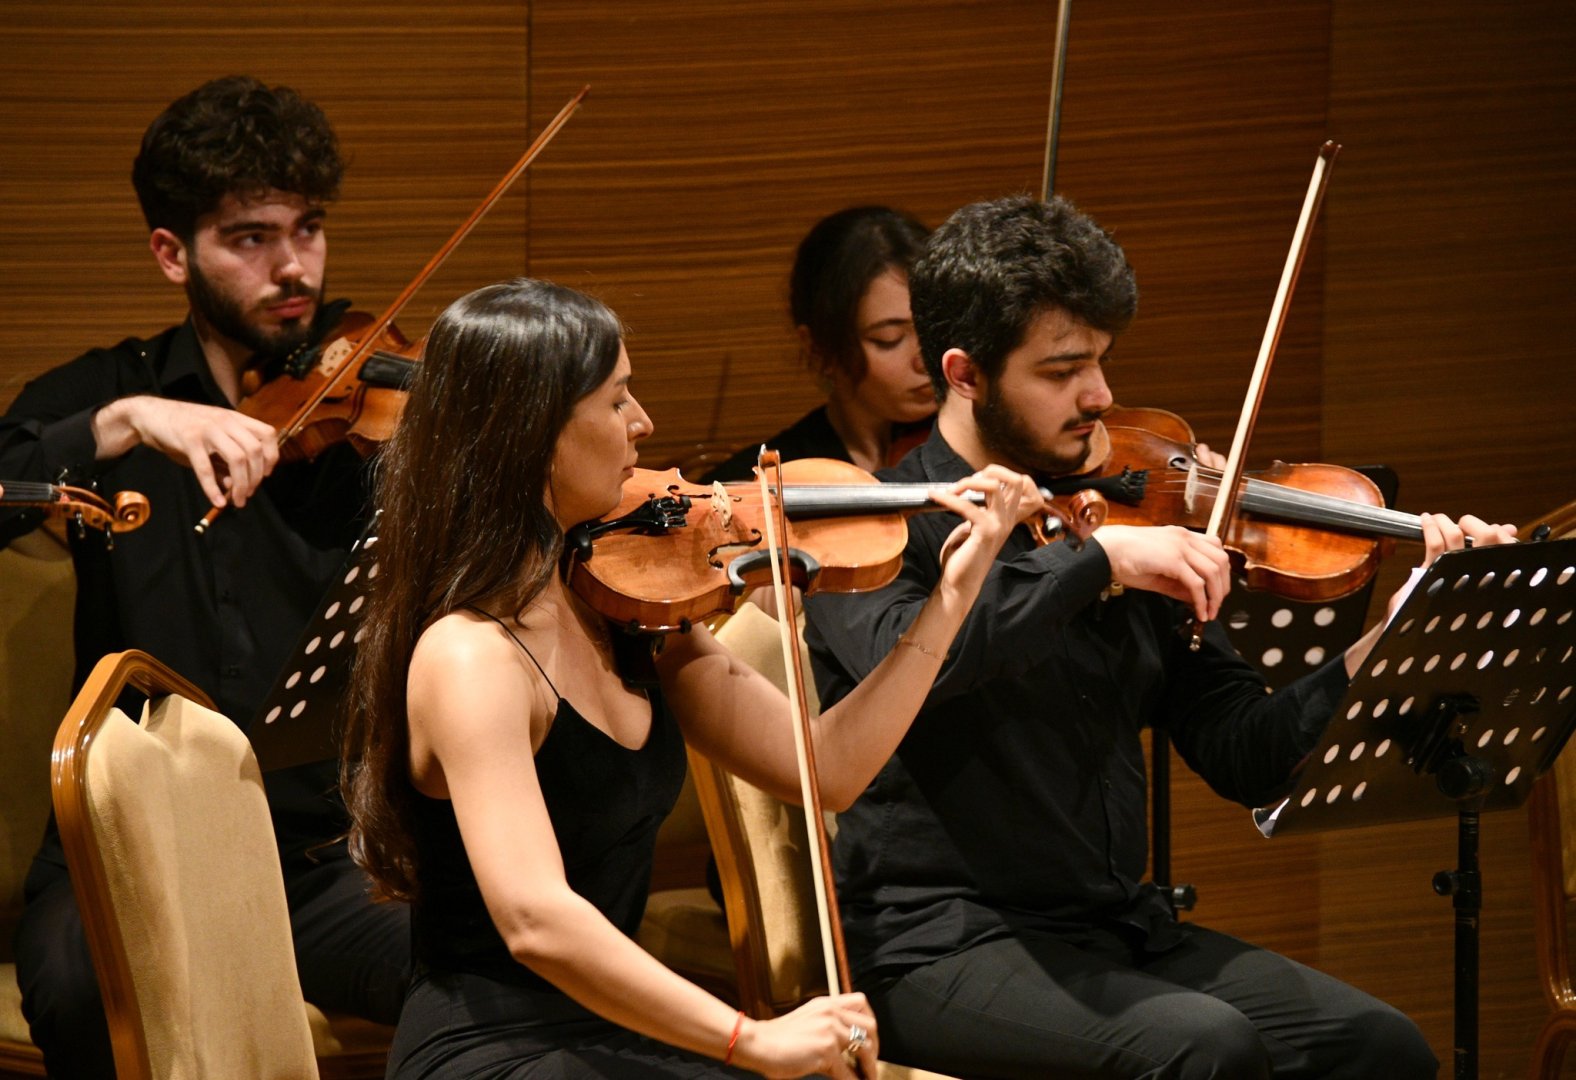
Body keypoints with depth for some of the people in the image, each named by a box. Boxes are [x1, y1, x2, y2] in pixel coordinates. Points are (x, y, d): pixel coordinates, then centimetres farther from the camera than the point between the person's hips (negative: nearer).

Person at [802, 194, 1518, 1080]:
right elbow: (898, 657, -28)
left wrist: (1399, 634, -3)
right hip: (948, 947, -6)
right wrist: (1095, 559, -26)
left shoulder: (1124, 530, 13)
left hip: (1122, 931, 6)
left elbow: (1245, 756, 9)